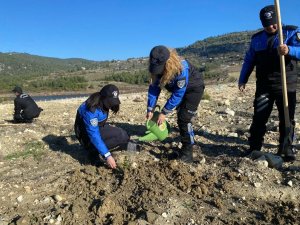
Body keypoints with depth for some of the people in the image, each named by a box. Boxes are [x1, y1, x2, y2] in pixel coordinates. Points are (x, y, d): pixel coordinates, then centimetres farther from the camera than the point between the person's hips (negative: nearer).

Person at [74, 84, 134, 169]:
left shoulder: (102, 104, -5)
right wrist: (107, 155, -34)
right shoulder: (91, 110, -31)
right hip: (88, 138, -8)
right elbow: (94, 135, -32)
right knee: (120, 135, -23)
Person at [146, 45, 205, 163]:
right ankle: (185, 147, 25)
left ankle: (187, 152, -4)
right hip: (180, 89, 7)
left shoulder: (181, 69, -39)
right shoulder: (158, 67, -20)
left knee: (184, 118, -14)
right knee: (180, 118, 9)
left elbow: (178, 94, -33)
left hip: (194, 88, -7)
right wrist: (150, 109, -17)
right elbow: (154, 87, -13)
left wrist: (164, 112, -29)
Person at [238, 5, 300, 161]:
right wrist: (242, 80, 11)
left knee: (287, 119, 4)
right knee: (259, 118, 2)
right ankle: (254, 148, 11)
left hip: (286, 85, -2)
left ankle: (286, 149, 16)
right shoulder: (256, 38, 11)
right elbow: (249, 60, 16)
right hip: (264, 86, 2)